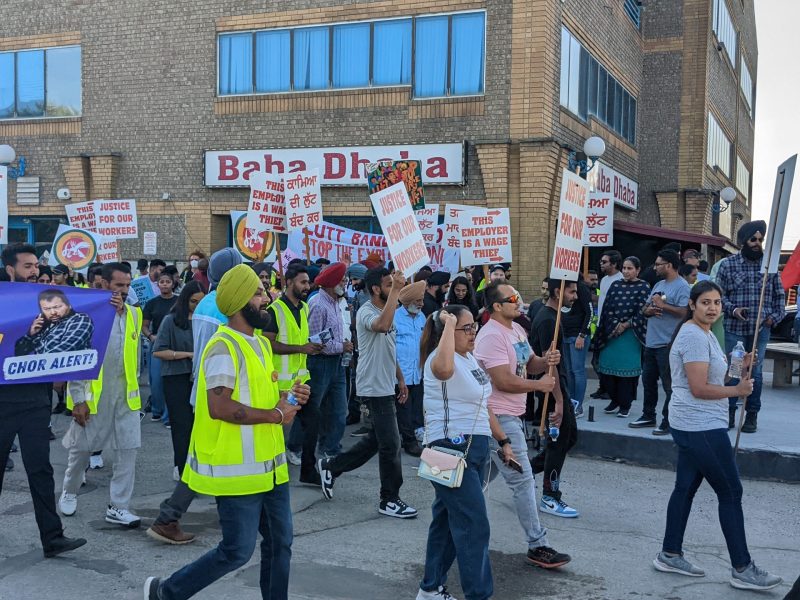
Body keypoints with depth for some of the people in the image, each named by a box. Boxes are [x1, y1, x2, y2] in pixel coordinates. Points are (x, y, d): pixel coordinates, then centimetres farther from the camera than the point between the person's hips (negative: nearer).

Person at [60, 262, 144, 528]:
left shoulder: (134, 313, 4)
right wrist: (78, 398, -12)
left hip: (125, 395, 4)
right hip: (92, 395, -3)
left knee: (128, 451, 1)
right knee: (81, 449, 12)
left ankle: (118, 507, 11)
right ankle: (69, 492, 37)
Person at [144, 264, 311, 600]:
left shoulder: (260, 343, 13)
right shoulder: (223, 347, -17)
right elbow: (219, 407, -27)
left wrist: (288, 396, 3)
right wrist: (275, 415, -19)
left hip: (270, 465, 9)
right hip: (238, 470, -9)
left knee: (280, 543, 13)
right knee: (237, 551, 0)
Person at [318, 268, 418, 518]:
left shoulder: (386, 311, 14)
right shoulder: (366, 312, -16)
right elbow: (382, 325, -42)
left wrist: (400, 378, 21)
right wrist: (395, 290, -39)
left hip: (385, 386, 10)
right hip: (374, 387, -10)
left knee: (376, 439, 17)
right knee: (390, 444, -6)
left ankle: (331, 467, 29)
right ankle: (389, 500, 6)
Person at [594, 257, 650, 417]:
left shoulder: (643, 287, -1)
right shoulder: (615, 285, 10)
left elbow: (642, 312, -7)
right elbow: (607, 308, 4)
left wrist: (626, 325, -11)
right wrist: (616, 325, -9)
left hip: (631, 334, -4)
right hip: (611, 333, 4)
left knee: (627, 368, -2)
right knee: (609, 366, 4)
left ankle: (625, 405, 8)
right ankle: (615, 400, 19)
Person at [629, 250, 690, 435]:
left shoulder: (681, 286, -12)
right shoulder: (659, 285, 16)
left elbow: (685, 312, -24)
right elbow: (645, 308, 20)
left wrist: (662, 305, -20)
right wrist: (647, 310, -3)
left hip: (668, 344, -9)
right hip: (651, 342, 10)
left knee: (669, 385, -2)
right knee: (648, 381, 17)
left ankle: (668, 421, 5)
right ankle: (648, 416, 29)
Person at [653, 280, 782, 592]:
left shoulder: (704, 333, 15)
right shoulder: (694, 336, -18)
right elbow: (699, 388, -21)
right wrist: (738, 390, -11)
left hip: (692, 426, 10)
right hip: (701, 428, -10)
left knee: (686, 488, 14)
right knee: (731, 492, -3)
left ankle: (670, 554, 22)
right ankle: (742, 569, 5)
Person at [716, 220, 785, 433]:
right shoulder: (728, 264, 0)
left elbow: (779, 294, 10)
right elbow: (719, 294, 2)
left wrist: (776, 316, -3)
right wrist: (732, 309, -14)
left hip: (761, 328, 1)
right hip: (734, 328, -1)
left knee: (755, 371, 5)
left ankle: (752, 415, 14)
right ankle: (730, 410, 17)